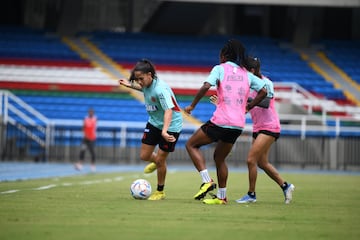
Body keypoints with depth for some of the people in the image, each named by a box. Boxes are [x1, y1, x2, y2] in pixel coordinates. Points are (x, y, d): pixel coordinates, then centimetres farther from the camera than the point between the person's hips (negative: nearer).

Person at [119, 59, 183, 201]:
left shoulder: (160, 89, -32)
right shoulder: (147, 84, -8)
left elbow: (168, 110, -43)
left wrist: (164, 131, -56)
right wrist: (130, 85, 17)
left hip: (171, 125, -7)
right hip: (154, 123, 7)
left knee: (160, 159, -1)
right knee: (144, 156, 7)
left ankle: (160, 192, 20)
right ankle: (156, 162, 44)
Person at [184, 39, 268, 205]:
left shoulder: (220, 68, 0)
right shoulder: (246, 74, 14)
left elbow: (206, 87, -15)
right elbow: (263, 92, 13)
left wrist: (192, 105, -5)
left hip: (220, 122, -6)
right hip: (238, 125, 6)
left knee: (191, 144, 11)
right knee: (220, 158, 22)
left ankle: (207, 181, -4)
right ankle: (221, 196, 19)